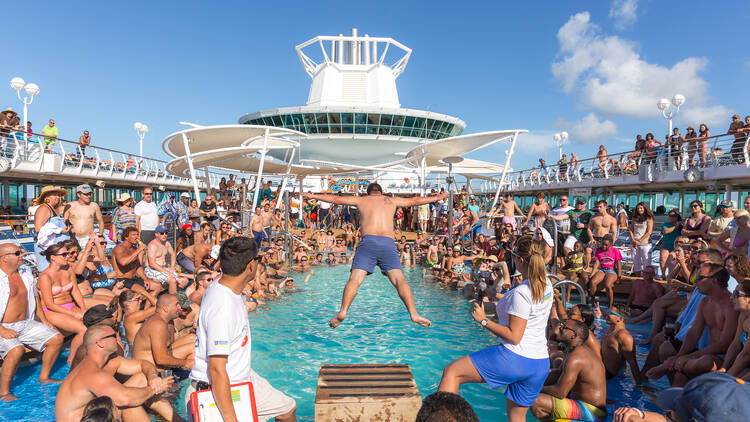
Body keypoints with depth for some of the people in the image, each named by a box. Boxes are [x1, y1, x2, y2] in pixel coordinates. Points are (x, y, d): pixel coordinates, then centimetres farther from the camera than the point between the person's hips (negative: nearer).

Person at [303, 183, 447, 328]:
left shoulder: (361, 200, 23)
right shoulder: (391, 200, 26)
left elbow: (336, 199, 28)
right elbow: (414, 201, 36)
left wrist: (313, 196, 41)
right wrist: (438, 197, 50)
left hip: (368, 241, -1)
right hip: (388, 242, 1)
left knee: (355, 279, -8)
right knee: (399, 279, -5)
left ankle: (342, 312, -23)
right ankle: (414, 314, -18)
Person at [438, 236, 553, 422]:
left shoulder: (521, 293, -18)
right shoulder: (546, 283, 8)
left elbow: (514, 336, -19)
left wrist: (484, 320, -12)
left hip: (515, 358, -9)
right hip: (541, 364, 9)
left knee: (451, 372, -4)